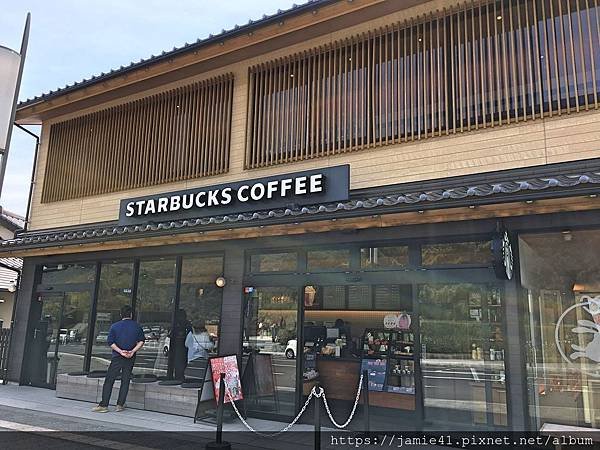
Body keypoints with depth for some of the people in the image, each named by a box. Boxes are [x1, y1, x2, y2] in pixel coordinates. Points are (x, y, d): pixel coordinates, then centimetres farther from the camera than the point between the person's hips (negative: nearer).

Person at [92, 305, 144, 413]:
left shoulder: (114, 326, -2)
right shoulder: (137, 326, 1)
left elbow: (110, 342, -8)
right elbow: (141, 341, -3)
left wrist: (120, 351, -10)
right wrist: (132, 351, -7)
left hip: (117, 357, -2)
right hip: (130, 359, 2)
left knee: (109, 380, 5)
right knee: (125, 381, 9)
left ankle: (104, 405, 3)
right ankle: (120, 405, 11)